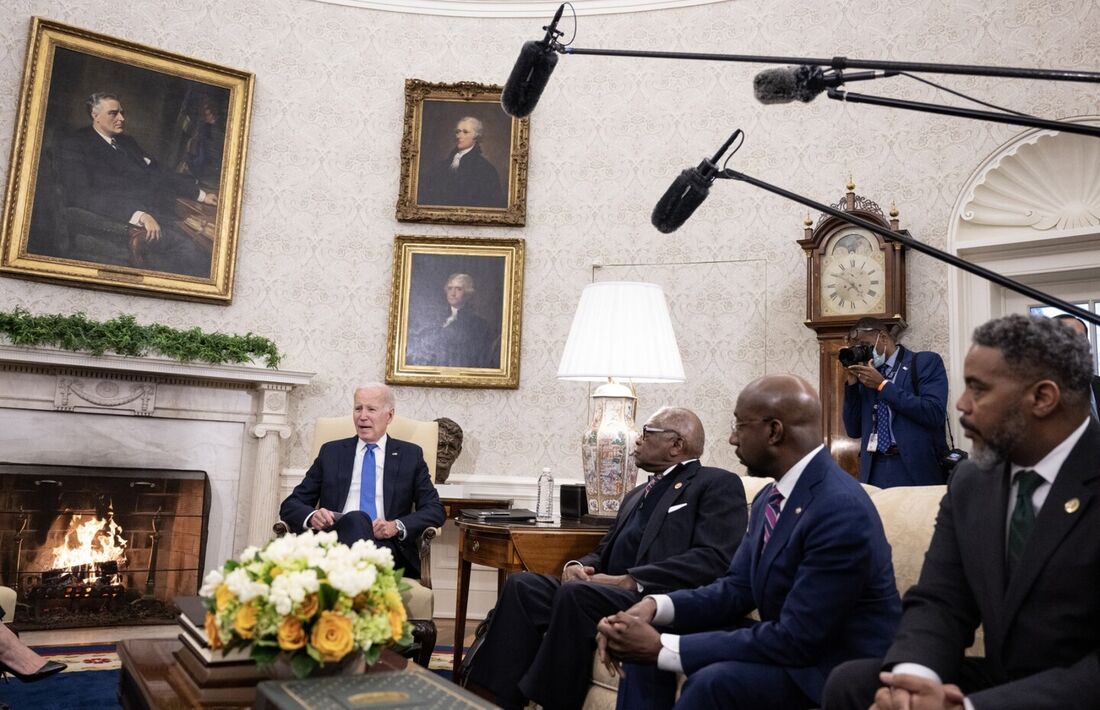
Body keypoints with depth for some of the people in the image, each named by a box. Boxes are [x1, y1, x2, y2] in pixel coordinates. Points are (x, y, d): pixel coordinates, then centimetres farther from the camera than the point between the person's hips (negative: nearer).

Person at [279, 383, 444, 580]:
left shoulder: (410, 455, 15)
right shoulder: (331, 452, 19)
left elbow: (435, 510, 8)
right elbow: (290, 505, 16)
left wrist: (397, 526, -13)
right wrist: (311, 516, -10)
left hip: (386, 545, -1)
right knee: (354, 519, -34)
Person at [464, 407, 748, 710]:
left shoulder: (718, 485, 1)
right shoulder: (638, 494, 27)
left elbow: (715, 559, -13)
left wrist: (629, 580, -18)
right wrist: (576, 567, 0)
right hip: (607, 593, 8)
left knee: (576, 594, -32)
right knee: (522, 584, -13)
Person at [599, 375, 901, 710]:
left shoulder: (841, 511, -27)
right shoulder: (769, 498, 3)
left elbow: (796, 640, -28)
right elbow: (737, 587, 5)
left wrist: (663, 647, -28)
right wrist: (654, 606, -14)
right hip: (790, 640, 9)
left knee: (713, 681, -32)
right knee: (646, 639, 1)